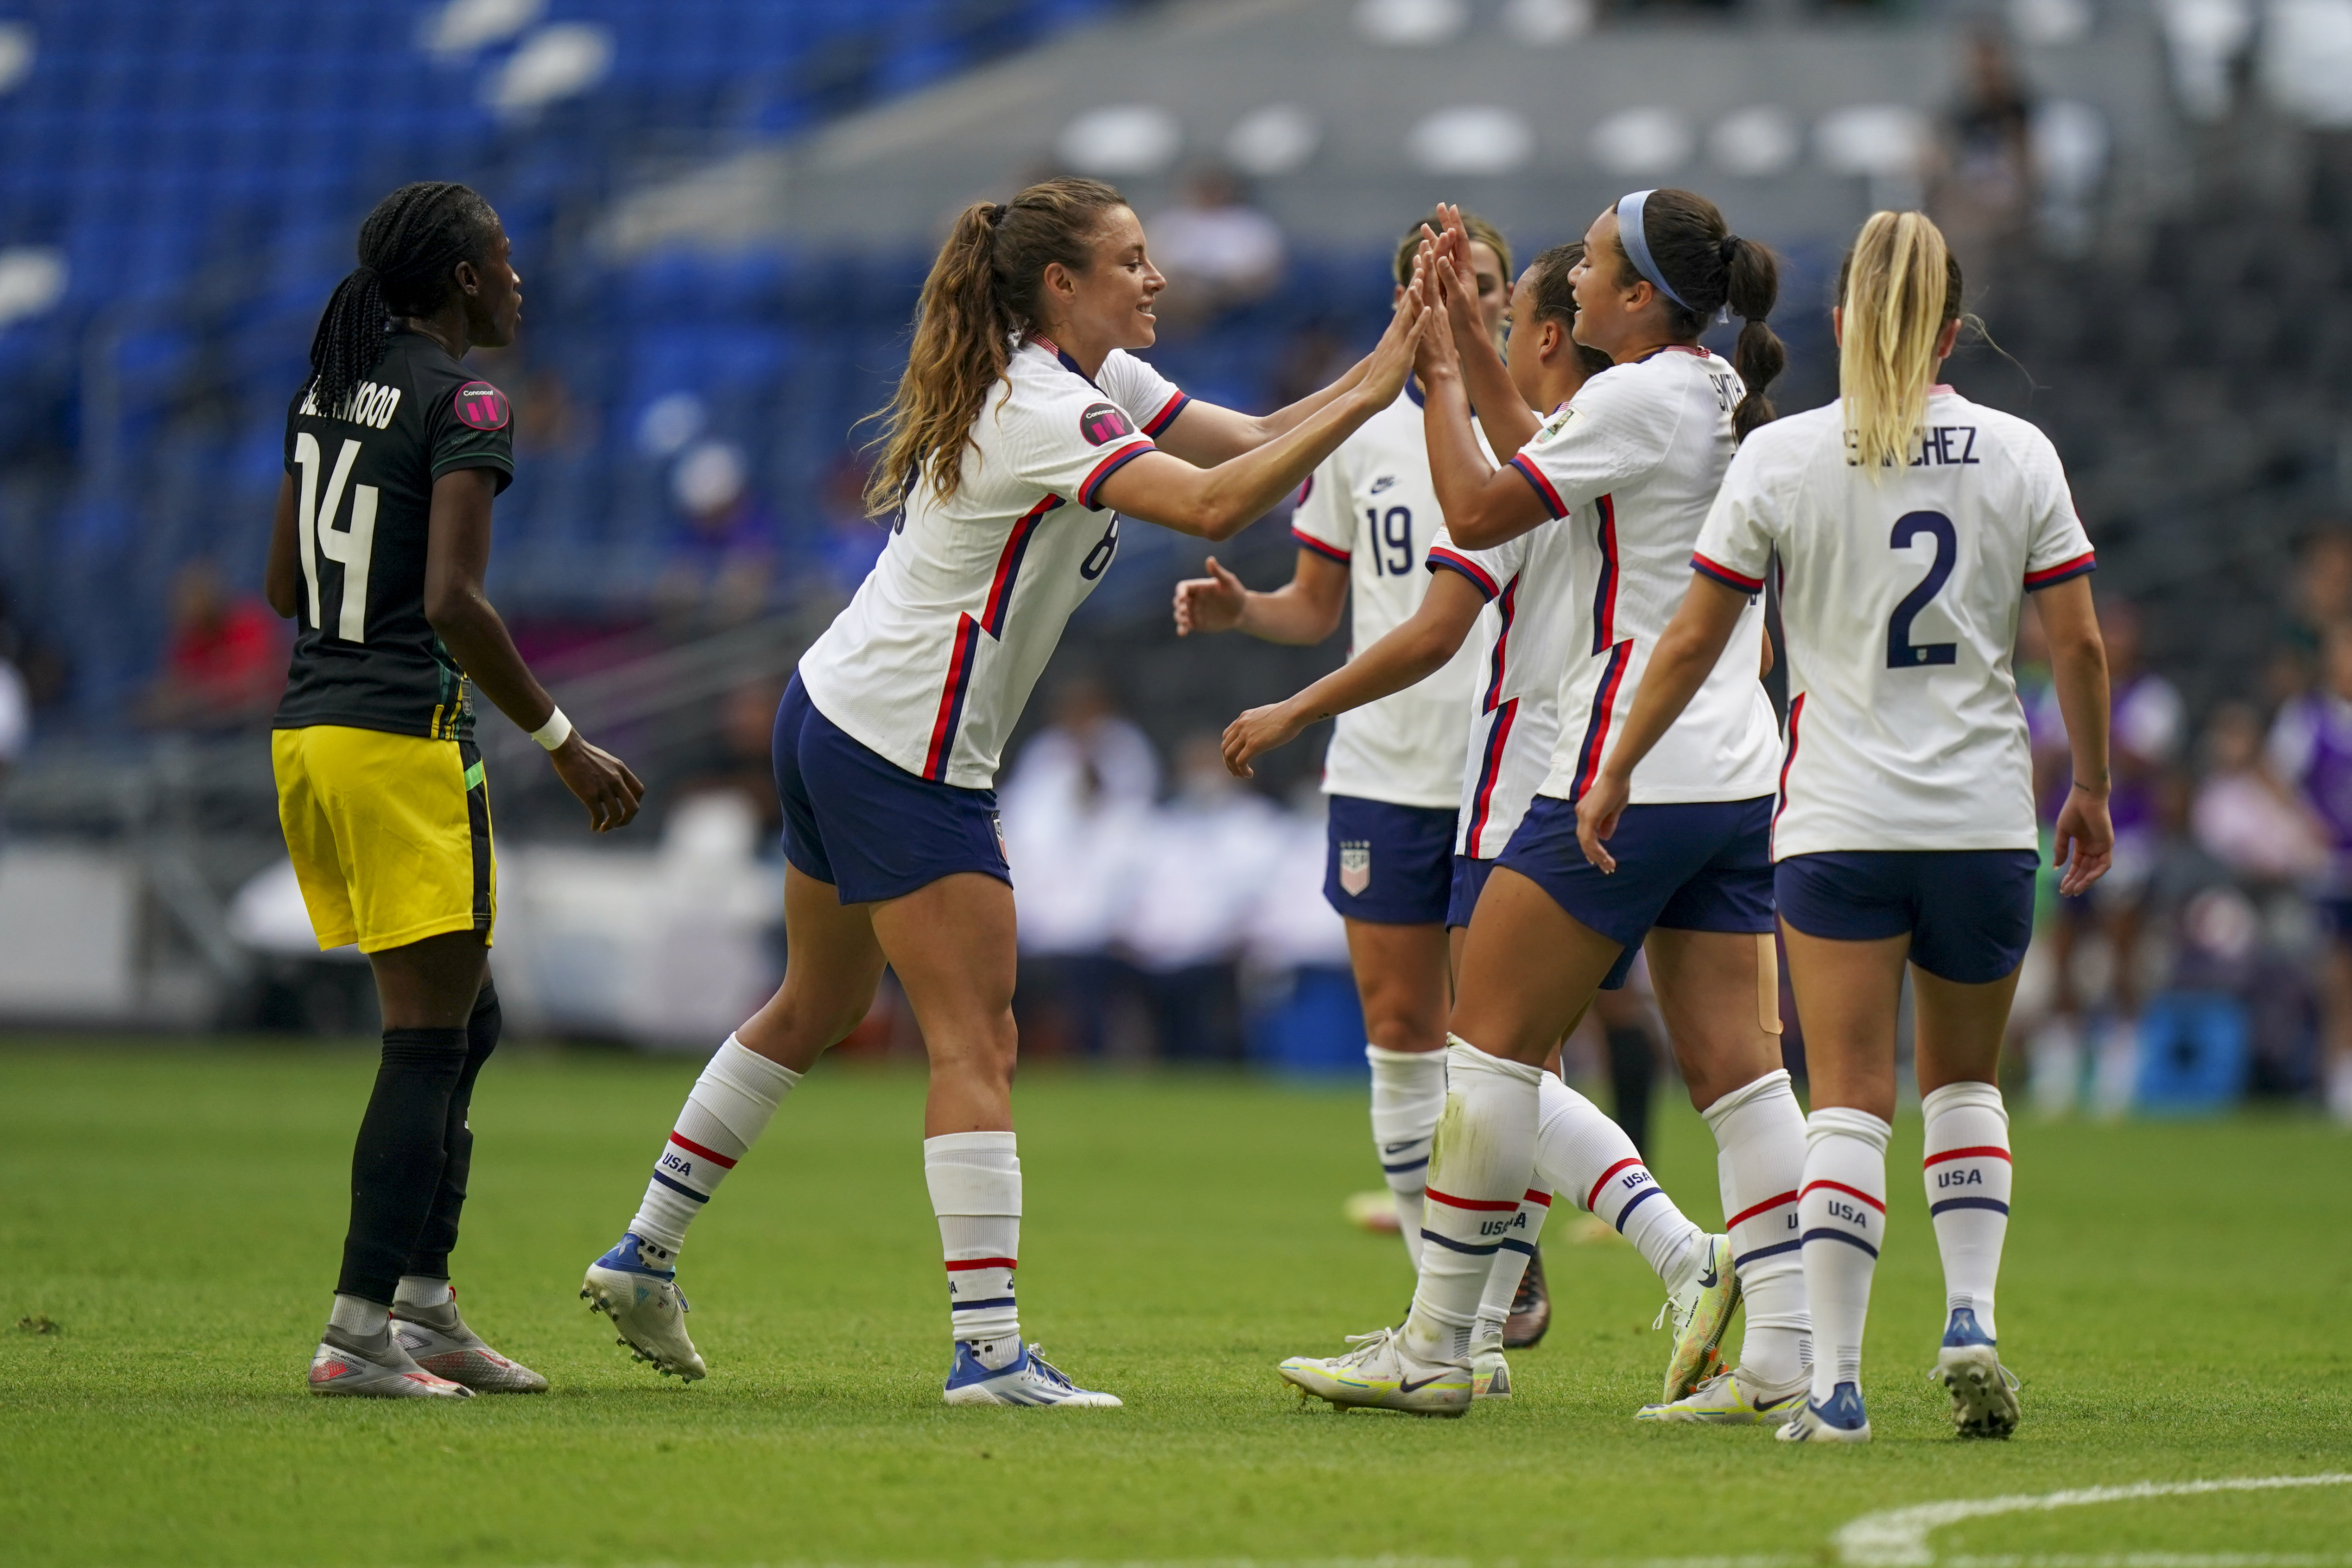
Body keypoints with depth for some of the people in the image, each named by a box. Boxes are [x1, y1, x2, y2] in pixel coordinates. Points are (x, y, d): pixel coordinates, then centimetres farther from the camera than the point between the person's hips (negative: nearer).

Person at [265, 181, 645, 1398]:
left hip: (307, 731, 9)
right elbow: (451, 603, -20)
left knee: (466, 1022, 17)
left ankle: (423, 1304, 16)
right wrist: (562, 742, -15)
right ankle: (360, 1330, -7)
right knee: (430, 1038, -4)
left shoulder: (326, 391, 13)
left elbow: (284, 588, 18)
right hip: (404, 738, -9)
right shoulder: (462, 403, -11)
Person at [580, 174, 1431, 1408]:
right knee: (976, 1043, -9)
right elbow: (1213, 506, -32)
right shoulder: (1043, 412, -21)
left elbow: (1251, 442, 11)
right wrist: (1368, 398, -30)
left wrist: (1372, 371, -3)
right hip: (905, 753, -10)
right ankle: (988, 1349, -12)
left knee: (816, 1005, 21)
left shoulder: (1088, 379, 10)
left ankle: (644, 1256, 29)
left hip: (832, 714, 10)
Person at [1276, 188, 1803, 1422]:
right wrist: (1477, 358, 27)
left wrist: (1442, 380, 1)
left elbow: (1474, 513, -10)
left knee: (1491, 1042, -1)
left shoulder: (1637, 398, -12)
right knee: (1734, 1062, 3)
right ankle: (1782, 1357, -4)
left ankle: (1434, 1349, 2)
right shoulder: (1722, 399, 14)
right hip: (1737, 776, 9)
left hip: (1629, 768, -9)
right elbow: (1548, 469, 27)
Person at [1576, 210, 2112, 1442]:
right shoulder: (2017, 453, 1)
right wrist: (2091, 790, 15)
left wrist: (1614, 774, 10)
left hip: (1839, 822, -2)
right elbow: (2078, 645, 2)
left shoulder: (1780, 458, -3)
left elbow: (1692, 642, -1)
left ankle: (1835, 1382, -10)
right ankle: (1970, 1322, 2)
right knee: (1965, 1083, 19)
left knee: (1849, 1101, -2)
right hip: (1985, 819, 2)